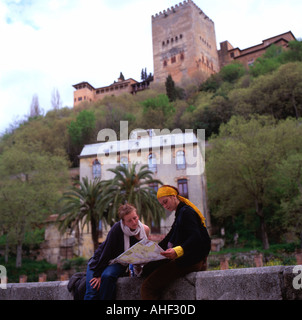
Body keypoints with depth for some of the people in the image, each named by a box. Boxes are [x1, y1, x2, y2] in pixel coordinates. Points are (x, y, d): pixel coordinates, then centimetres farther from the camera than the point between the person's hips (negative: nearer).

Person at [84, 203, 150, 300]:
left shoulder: (145, 229, -9)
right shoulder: (117, 228, -24)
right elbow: (107, 251, -18)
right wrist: (98, 274, -17)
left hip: (118, 263, 2)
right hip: (100, 260, -2)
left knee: (108, 275, -32)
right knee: (92, 293, -20)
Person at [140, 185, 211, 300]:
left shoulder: (186, 212, -10)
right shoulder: (180, 213, 22)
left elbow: (196, 238, -23)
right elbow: (169, 238, 23)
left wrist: (178, 251, -37)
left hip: (190, 261, -11)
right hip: (183, 259, 11)